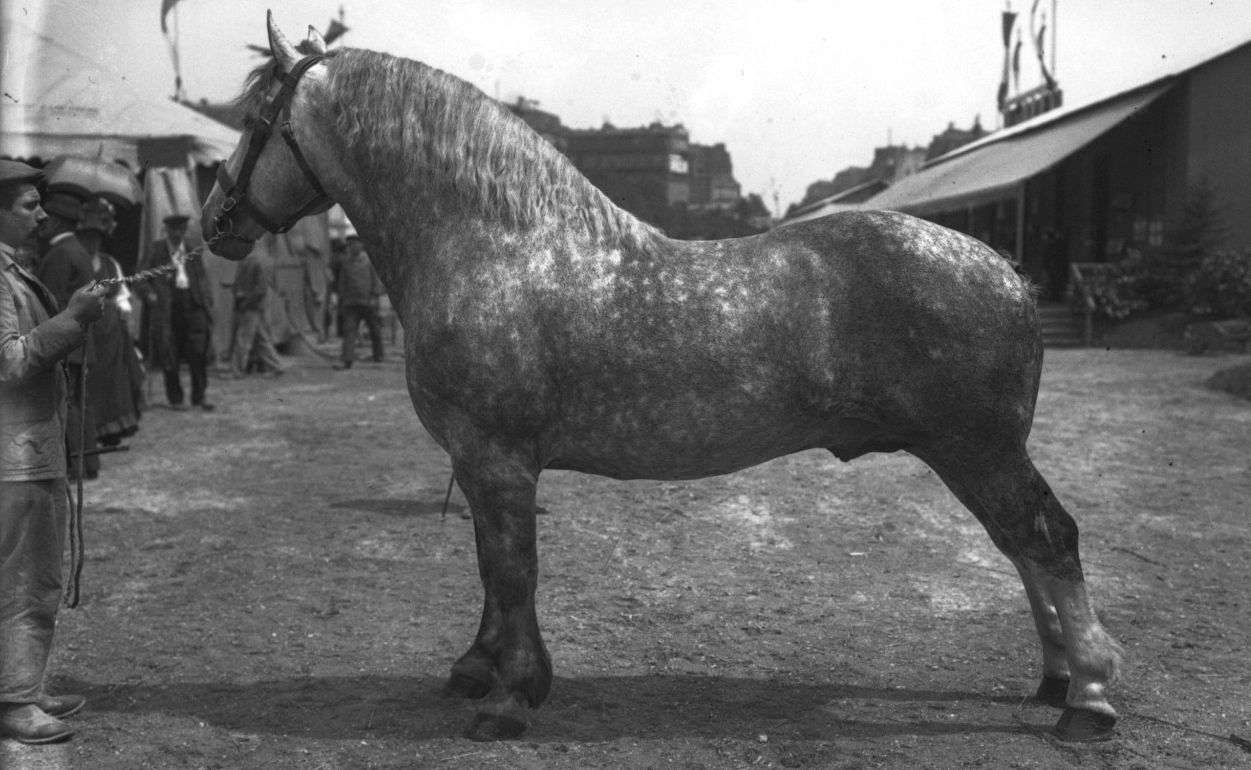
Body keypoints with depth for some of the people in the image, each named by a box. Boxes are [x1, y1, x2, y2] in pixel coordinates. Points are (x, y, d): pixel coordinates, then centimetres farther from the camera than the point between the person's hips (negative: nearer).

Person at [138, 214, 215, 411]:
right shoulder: (157, 250, 3)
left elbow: (202, 275, 17)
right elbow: (141, 276, 6)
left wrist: (206, 297, 6)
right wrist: (150, 294, -7)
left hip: (192, 304, 2)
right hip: (168, 306, -2)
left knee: (198, 353, -1)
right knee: (170, 355, 1)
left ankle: (199, 397, 6)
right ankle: (175, 398, 10)